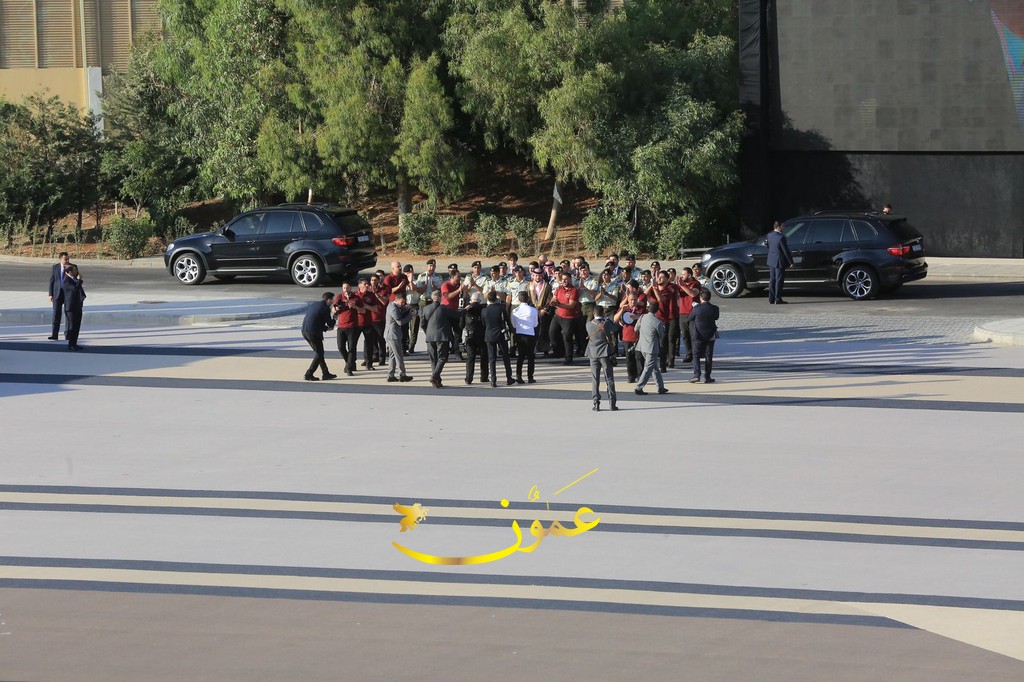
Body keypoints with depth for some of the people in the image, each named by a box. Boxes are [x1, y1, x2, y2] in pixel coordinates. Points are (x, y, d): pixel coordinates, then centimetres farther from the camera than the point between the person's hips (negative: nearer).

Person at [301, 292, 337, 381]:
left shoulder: (314, 305, 18)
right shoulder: (325, 308, -9)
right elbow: (330, 323, -4)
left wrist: (326, 328, 21)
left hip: (305, 331, 8)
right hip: (314, 333, -8)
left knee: (318, 352, 19)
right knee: (319, 354, 4)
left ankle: (325, 373, 25)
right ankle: (309, 375, 1)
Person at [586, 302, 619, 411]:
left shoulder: (589, 324, -5)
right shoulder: (606, 324, -12)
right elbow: (616, 328, 4)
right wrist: (608, 318, 13)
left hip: (593, 354, 2)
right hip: (605, 353, -2)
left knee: (595, 380, 7)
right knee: (609, 379, 3)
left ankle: (596, 403, 1)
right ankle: (612, 403, 1)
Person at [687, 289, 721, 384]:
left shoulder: (697, 308, -13)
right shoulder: (714, 308, -8)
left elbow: (689, 318, 1)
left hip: (698, 336, -2)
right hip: (710, 336, 2)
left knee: (696, 355, 5)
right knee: (708, 356, 9)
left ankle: (696, 375, -10)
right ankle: (707, 377, 8)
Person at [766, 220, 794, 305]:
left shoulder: (769, 235, 1)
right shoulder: (781, 237, -21)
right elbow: (786, 251, -16)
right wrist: (791, 262, -9)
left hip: (771, 261, 7)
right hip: (779, 262, -7)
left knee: (772, 280, 13)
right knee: (779, 280, -1)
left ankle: (771, 298, 16)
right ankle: (778, 299, 0)